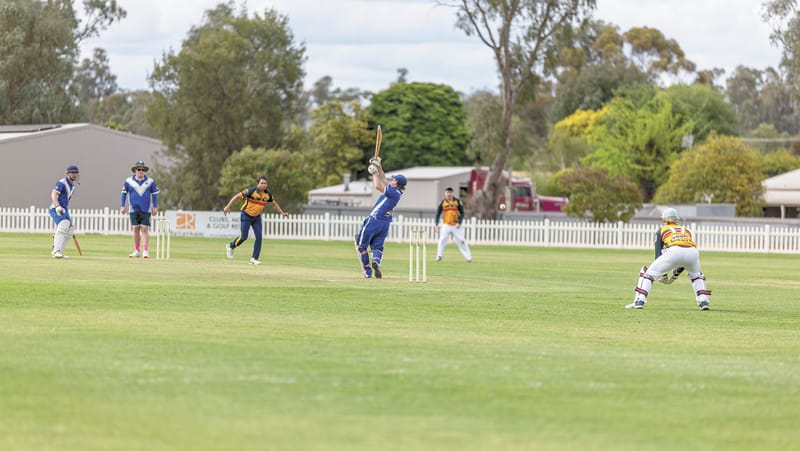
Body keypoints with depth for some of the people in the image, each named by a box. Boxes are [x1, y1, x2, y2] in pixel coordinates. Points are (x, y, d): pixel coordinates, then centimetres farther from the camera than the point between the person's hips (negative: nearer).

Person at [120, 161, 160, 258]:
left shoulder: (150, 182, 4)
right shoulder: (128, 181, 4)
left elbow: (154, 194, 8)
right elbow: (124, 194, 8)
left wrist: (155, 207, 2)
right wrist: (122, 206, 1)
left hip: (146, 210, -1)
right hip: (134, 210, 1)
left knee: (144, 230, -8)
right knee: (136, 229, 3)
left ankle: (145, 251, -9)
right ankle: (137, 251, 9)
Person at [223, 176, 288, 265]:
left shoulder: (268, 195, -8)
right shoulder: (251, 191, -24)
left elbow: (274, 204, 9)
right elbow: (237, 196, -18)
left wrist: (282, 213, -2)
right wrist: (228, 207, -25)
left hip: (257, 217, 5)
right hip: (246, 216, -5)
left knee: (259, 237, -7)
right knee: (243, 237, -6)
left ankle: (254, 259, 1)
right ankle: (230, 246, 24)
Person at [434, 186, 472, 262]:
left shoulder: (457, 201, -2)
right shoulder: (442, 202, 2)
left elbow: (462, 213, -1)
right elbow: (438, 214, 5)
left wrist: (459, 223, -13)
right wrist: (436, 224, -5)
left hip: (456, 225, -1)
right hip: (446, 225, 1)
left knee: (461, 241, -1)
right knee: (442, 240, -10)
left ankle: (468, 257, 4)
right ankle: (439, 256, -1)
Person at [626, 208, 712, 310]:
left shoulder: (661, 230, 28)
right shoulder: (685, 230, 36)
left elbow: (658, 253, 20)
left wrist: (662, 273, 26)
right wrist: (678, 271, 37)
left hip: (674, 252, -3)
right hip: (692, 252, 3)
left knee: (648, 273, 12)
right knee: (696, 275, 34)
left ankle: (639, 301, 0)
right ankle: (703, 301, 19)